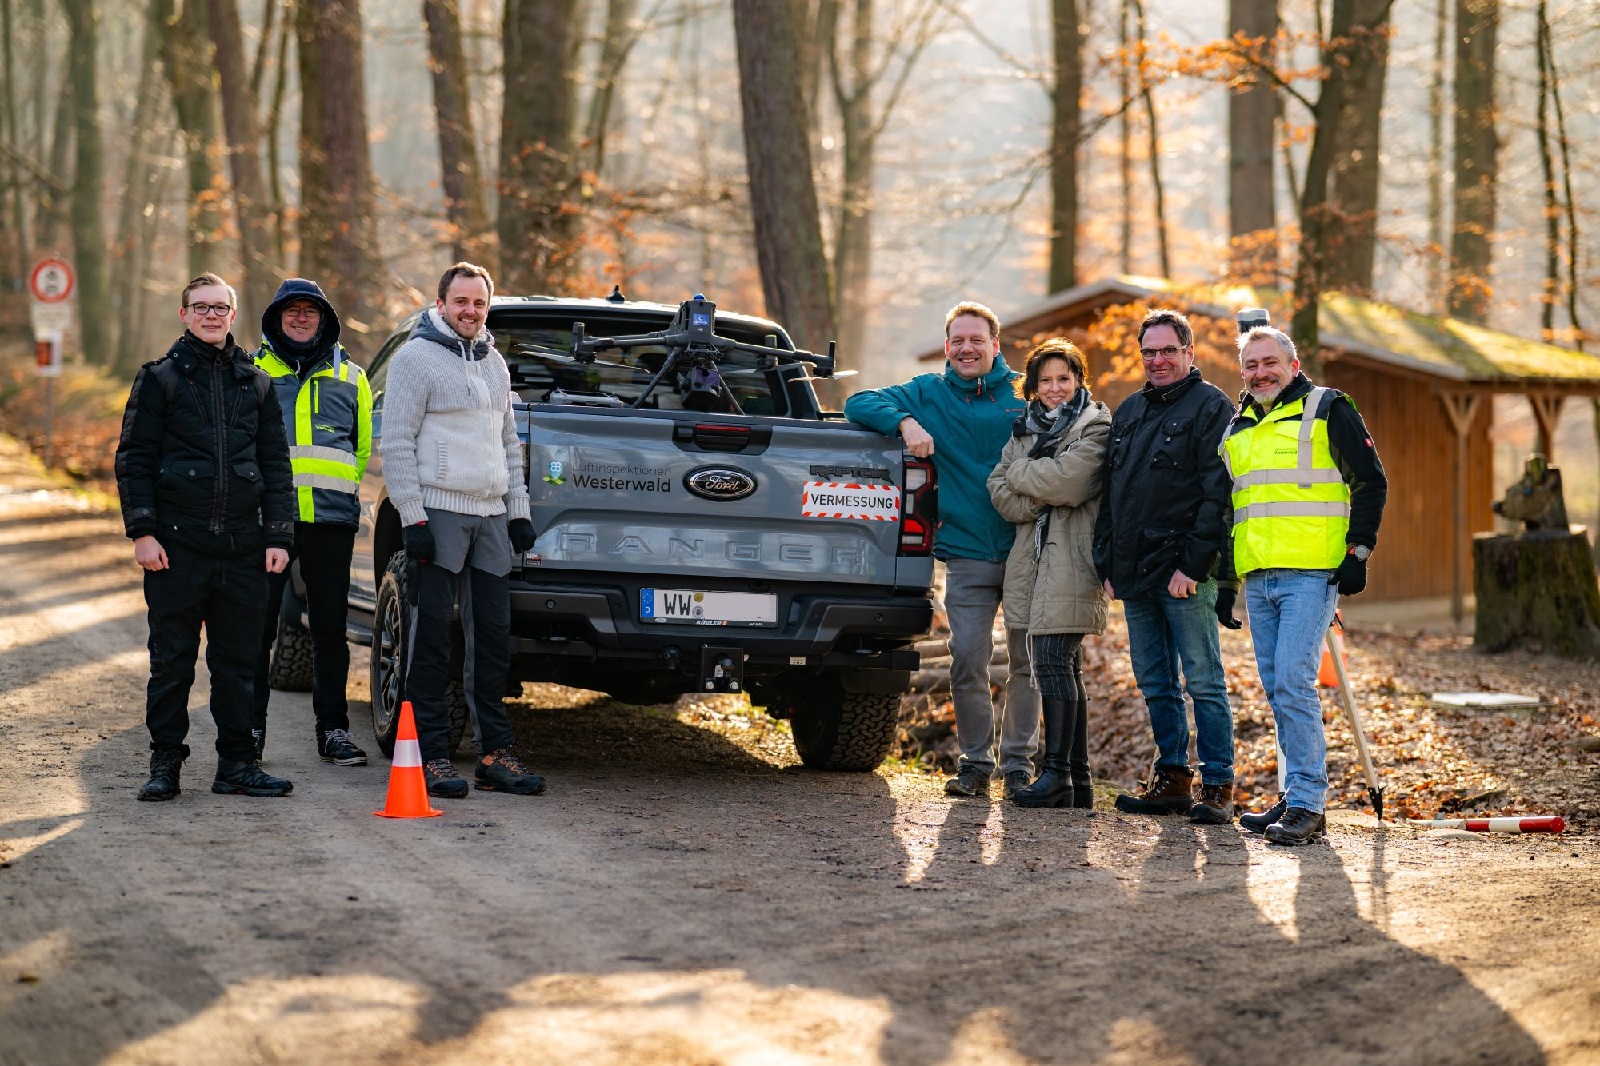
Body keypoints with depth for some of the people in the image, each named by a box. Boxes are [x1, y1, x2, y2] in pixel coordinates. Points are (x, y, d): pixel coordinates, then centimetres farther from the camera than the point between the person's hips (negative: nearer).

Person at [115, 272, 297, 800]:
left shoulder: (255, 383, 13)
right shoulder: (159, 378, 4)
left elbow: (276, 463, 13)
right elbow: (134, 459, 1)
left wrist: (278, 535, 4)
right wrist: (142, 531, -8)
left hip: (242, 546, 3)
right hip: (176, 542, -3)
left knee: (239, 660, 5)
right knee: (172, 660, 0)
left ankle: (236, 763, 12)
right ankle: (165, 763, 8)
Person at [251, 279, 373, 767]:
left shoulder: (349, 376, 14)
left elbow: (365, 444, 21)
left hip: (332, 517, 1)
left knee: (331, 626, 5)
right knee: (258, 624, -1)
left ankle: (334, 730, 10)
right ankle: (250, 727, 6)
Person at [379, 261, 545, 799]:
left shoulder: (494, 365, 18)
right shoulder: (416, 358, -4)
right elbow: (396, 444, -8)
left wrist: (519, 511, 16)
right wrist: (413, 518, -14)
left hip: (490, 518, 7)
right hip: (439, 513, -7)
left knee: (494, 637, 6)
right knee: (432, 638, -5)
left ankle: (495, 753, 11)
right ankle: (431, 755, -2)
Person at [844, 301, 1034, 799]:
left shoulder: (1024, 395, 6)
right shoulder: (928, 393, 8)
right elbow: (859, 404, 4)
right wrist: (904, 422, -15)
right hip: (966, 554, 0)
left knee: (1028, 662, 3)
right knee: (967, 662, -4)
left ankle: (1019, 763, 13)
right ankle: (975, 762, 10)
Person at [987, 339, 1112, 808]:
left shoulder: (1095, 427, -1)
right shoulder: (1026, 429, 19)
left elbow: (1069, 480, -16)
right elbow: (1000, 491, 8)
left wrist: (1021, 472, -1)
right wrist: (1043, 494, -9)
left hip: (1071, 560, -7)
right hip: (1032, 559, 7)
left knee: (1053, 661, -15)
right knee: (1062, 667, 8)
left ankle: (1058, 774, -16)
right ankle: (1077, 780, 11)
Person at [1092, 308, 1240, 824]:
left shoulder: (1211, 407, -4)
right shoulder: (1129, 412, 19)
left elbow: (1218, 495, -12)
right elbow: (1110, 494, 23)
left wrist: (1193, 565, -18)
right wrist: (1107, 563, 14)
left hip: (1187, 574, -7)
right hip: (1135, 574, 7)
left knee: (1203, 681, -6)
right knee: (1155, 684, 10)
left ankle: (1218, 786, -3)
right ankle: (1172, 778, 17)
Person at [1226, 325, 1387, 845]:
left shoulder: (1327, 409, 0)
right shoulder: (1238, 428, 19)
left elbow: (1370, 482, -1)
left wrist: (1358, 552, -9)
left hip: (1311, 573, -7)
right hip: (1258, 579, 7)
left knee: (1293, 682, -15)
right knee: (1278, 690, 8)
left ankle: (1307, 804, -13)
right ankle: (1299, 796, 15)